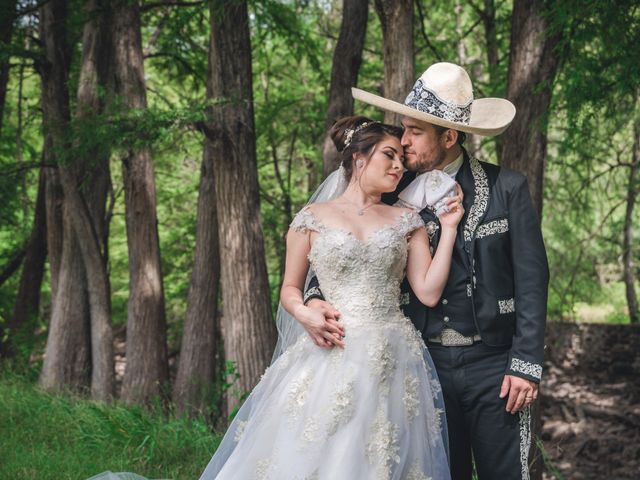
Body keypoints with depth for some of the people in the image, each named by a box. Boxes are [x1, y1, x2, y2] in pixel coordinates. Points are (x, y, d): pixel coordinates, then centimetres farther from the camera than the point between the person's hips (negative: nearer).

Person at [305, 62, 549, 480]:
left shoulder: (507, 188, -4)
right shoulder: (394, 194, 2)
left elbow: (531, 280, -4)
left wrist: (526, 365, -9)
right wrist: (316, 299, -14)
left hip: (492, 365, -2)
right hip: (426, 364, 2)